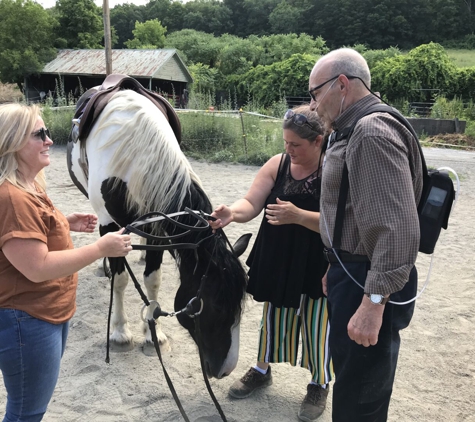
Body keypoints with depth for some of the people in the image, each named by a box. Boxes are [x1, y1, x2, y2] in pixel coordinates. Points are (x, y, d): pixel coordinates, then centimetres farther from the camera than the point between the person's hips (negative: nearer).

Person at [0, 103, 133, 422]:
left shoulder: (28, 186, 7)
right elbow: (38, 268, -30)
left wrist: (66, 224, 7)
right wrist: (101, 249, -26)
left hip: (51, 312, 11)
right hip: (27, 321, -10)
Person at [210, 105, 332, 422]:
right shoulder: (277, 165, -3)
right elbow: (251, 203, -9)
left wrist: (298, 215, -35)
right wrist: (232, 213, -31)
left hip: (317, 267, -4)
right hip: (277, 262, 4)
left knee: (316, 324, 10)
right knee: (273, 317, 20)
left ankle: (320, 385, 33)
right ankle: (262, 370, 43)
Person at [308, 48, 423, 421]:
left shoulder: (373, 133, -22)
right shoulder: (356, 130, 13)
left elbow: (397, 229, -29)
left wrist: (373, 302, -29)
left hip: (367, 282, -11)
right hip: (353, 273, 11)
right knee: (350, 380, 26)